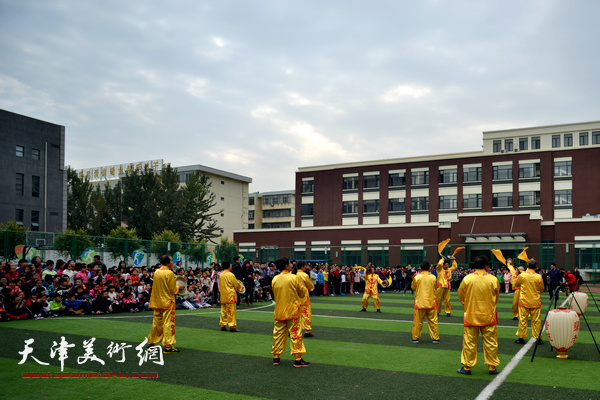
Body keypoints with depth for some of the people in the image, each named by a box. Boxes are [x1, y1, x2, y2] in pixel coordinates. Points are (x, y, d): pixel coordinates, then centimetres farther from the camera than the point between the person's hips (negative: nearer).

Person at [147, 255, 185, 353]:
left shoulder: (156, 272, 5)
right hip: (167, 301, -7)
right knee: (168, 323, -3)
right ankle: (168, 346, -3)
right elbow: (173, 289, -14)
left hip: (157, 301, 7)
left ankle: (151, 342, 25)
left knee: (157, 322, 17)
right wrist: (179, 287, 6)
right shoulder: (169, 273, -16)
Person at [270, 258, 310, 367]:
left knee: (278, 334, 12)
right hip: (292, 311, -5)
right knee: (295, 334, 0)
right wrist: (304, 287, 16)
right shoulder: (294, 278, -12)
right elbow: (303, 293, -3)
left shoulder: (275, 279, 1)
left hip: (279, 311, 5)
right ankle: (298, 359, 0)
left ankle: (276, 358, 19)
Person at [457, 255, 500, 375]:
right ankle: (492, 367, 17)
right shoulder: (493, 279, -8)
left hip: (471, 315, 0)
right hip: (489, 316, 0)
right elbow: (496, 297, 7)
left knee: (469, 342, 7)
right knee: (490, 342, 10)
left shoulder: (467, 279, -10)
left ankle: (467, 367, 13)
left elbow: (460, 295, 4)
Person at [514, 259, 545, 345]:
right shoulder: (539, 277, -9)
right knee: (536, 320, 7)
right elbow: (542, 290, 4)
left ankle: (521, 337, 10)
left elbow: (516, 284, 10)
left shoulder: (522, 275, -9)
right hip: (535, 302, 0)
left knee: (523, 320, 5)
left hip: (524, 301, 0)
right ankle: (538, 338, 13)